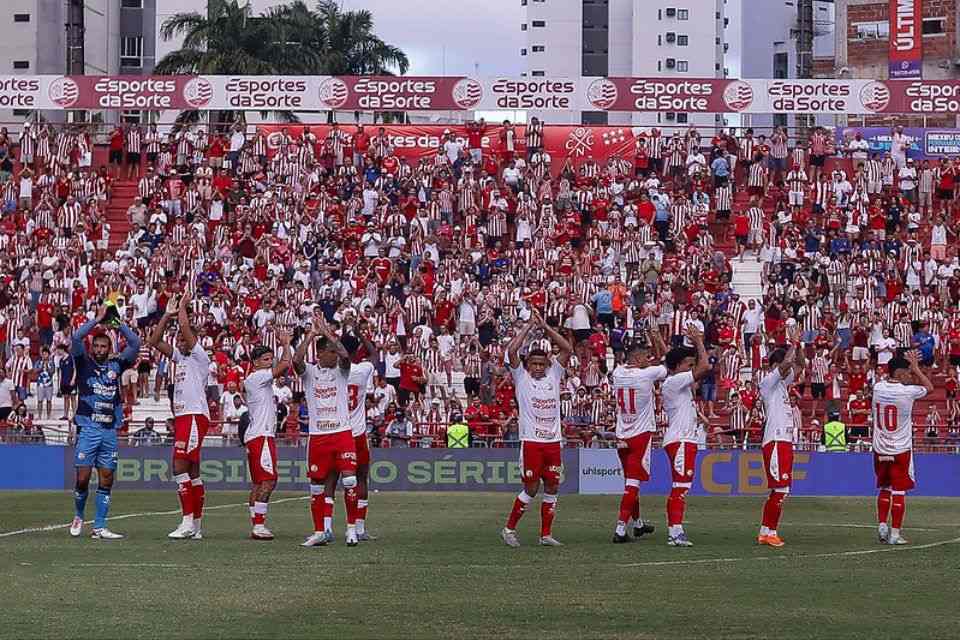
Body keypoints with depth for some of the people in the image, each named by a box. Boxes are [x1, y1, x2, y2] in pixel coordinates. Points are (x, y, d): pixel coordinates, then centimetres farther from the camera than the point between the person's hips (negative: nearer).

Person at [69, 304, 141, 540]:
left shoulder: (116, 365, 13)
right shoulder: (84, 364, 5)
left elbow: (135, 343, 9)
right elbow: (75, 338, -9)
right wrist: (98, 319, -6)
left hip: (110, 430, 3)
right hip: (88, 429, -3)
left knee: (106, 480, 1)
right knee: (83, 479, -6)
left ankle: (99, 527, 5)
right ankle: (79, 516, 18)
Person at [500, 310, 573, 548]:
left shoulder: (553, 374, 11)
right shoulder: (521, 377, 2)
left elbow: (567, 349, 5)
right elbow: (512, 350, -11)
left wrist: (545, 326, 1)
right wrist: (529, 325, -5)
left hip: (553, 441, 4)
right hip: (531, 441, -4)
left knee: (552, 488, 4)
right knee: (531, 489, -3)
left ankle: (546, 534, 12)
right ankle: (509, 529, 10)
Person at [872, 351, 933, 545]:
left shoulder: (878, 387, -2)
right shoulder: (907, 391, -16)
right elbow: (929, 387, 3)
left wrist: (911, 365, 18)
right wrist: (916, 367, 10)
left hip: (880, 450, 5)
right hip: (901, 450, -5)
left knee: (884, 488, 20)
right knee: (899, 492, 2)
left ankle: (882, 525, 12)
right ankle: (895, 533, 2)